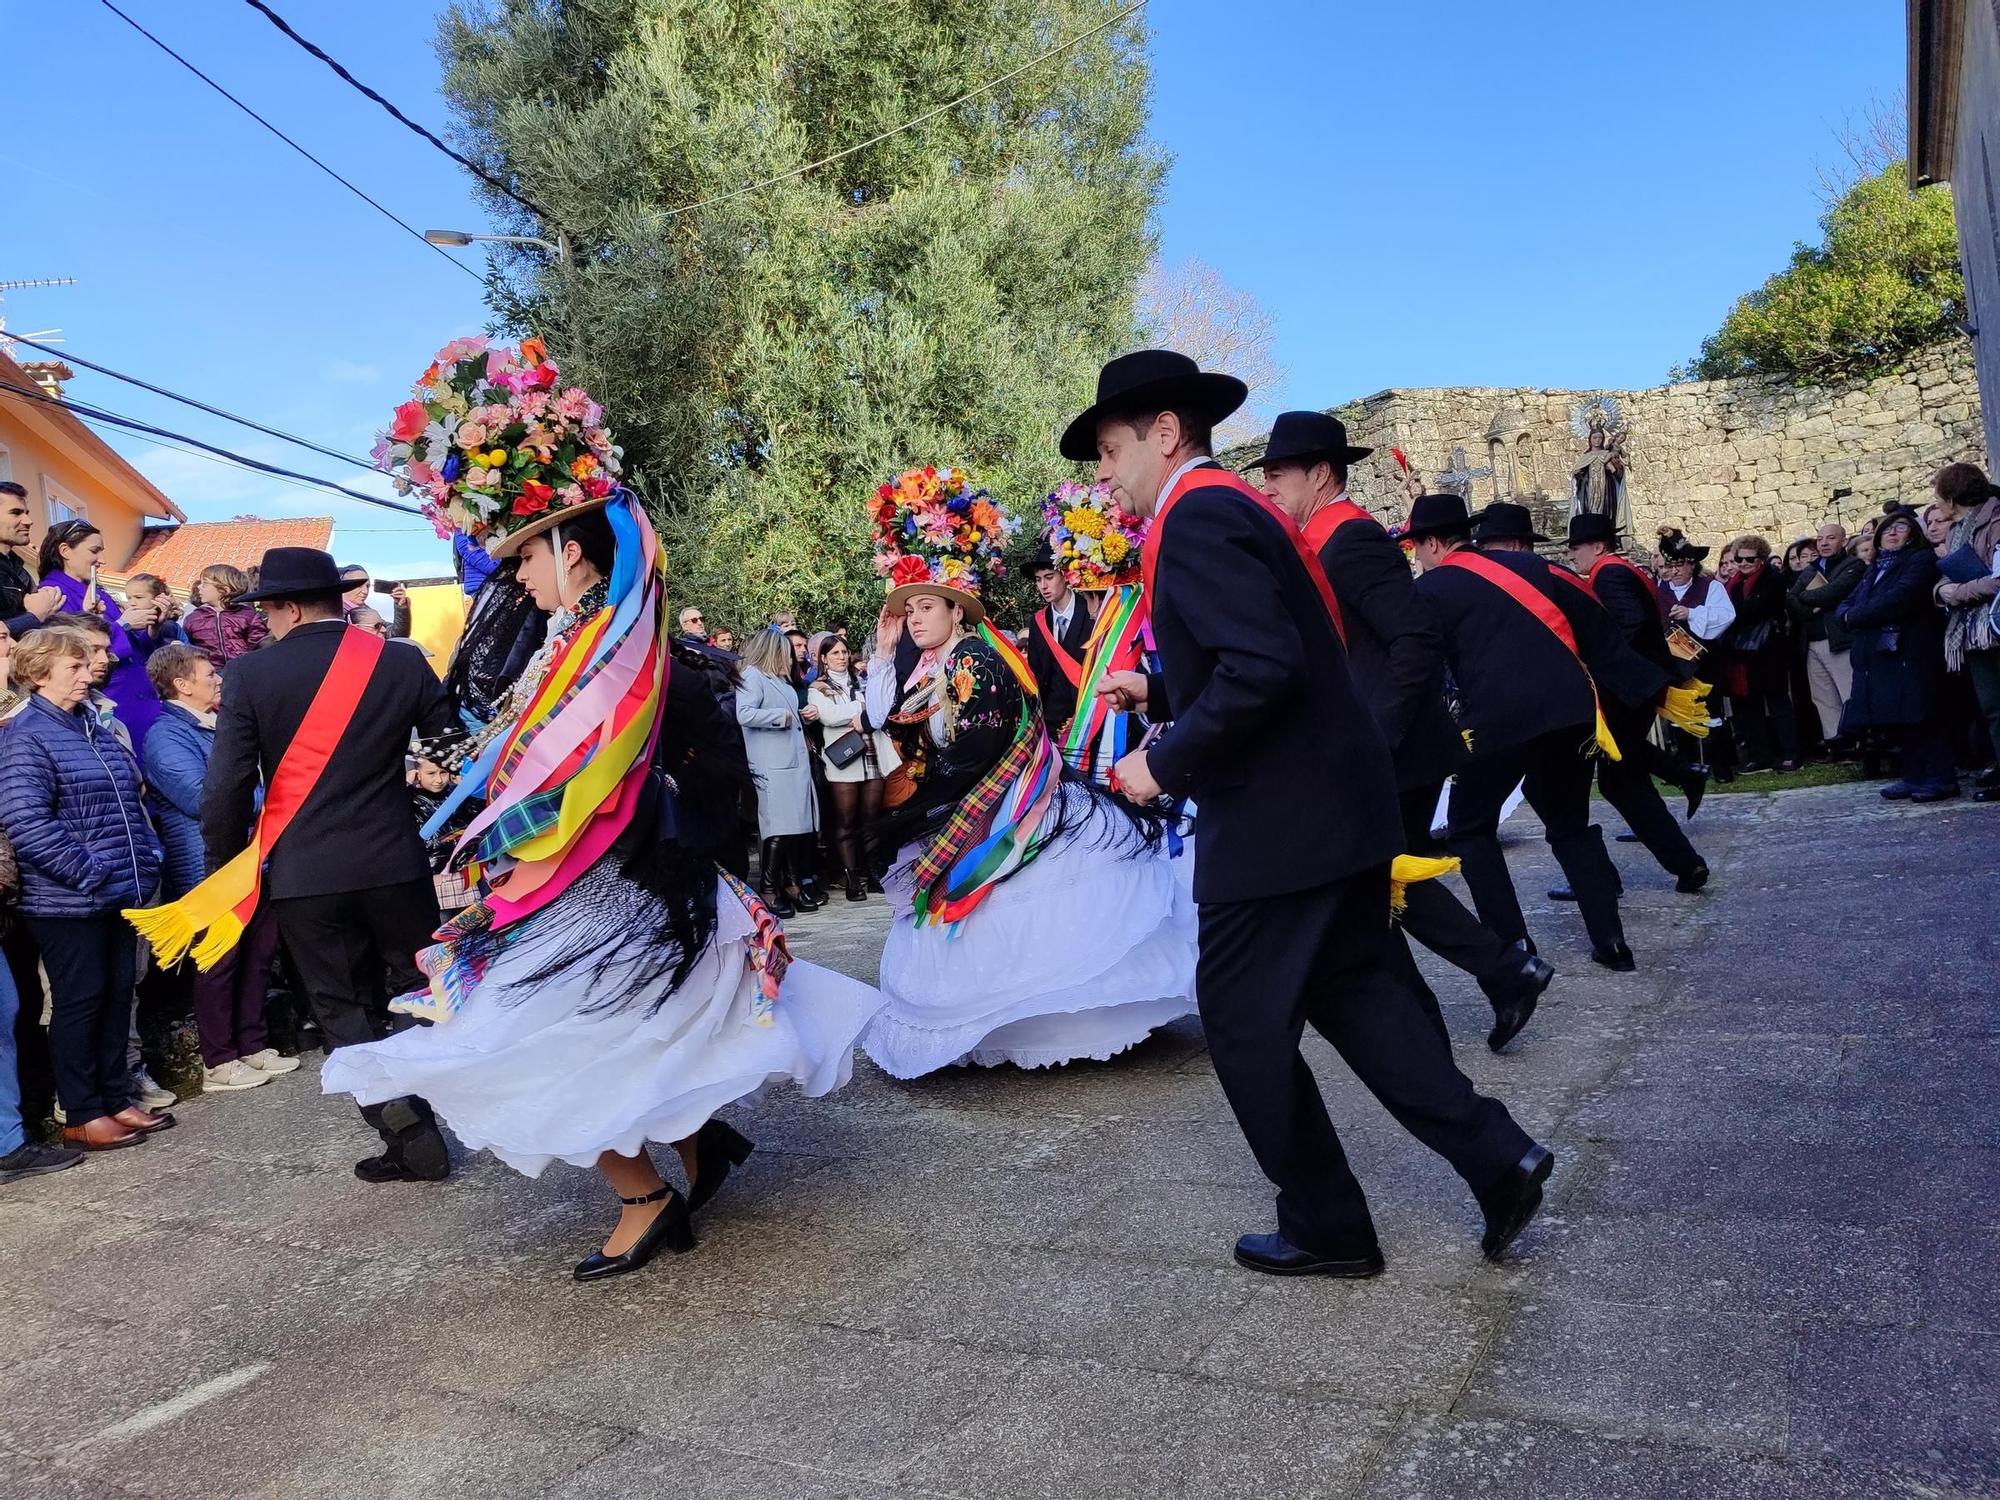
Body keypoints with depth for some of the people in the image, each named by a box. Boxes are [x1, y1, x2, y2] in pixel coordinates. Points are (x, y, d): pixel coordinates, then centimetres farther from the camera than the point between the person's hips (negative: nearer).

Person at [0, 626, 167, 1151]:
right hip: (67, 901, -7)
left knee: (117, 995, 13)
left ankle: (116, 1097, 24)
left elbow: (130, 802, 21)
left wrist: (146, 863, 11)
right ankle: (82, 1116, 12)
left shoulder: (94, 727, 13)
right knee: (79, 1001, 1)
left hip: (118, 894, 7)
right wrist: (89, 873, -19)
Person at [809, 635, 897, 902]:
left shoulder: (863, 682, 19)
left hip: (874, 756, 3)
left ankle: (870, 873, 12)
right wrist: (862, 707, -4)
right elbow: (829, 716, -11)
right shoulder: (819, 689, 7)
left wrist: (856, 717, -5)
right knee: (846, 822, -3)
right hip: (843, 760, -3)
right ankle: (851, 877, 1)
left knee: (871, 819, 5)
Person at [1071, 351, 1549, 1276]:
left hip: (1280, 823, -10)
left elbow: (1262, 669, -27)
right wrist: (1158, 692, 19)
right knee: (1349, 991, 20)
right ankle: (1496, 1156, 20)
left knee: (1243, 1024, 5)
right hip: (1335, 803, 10)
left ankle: (1324, 1228, 20)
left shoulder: (1195, 517, -15)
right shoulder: (1235, 506, 16)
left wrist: (1165, 764, -17)